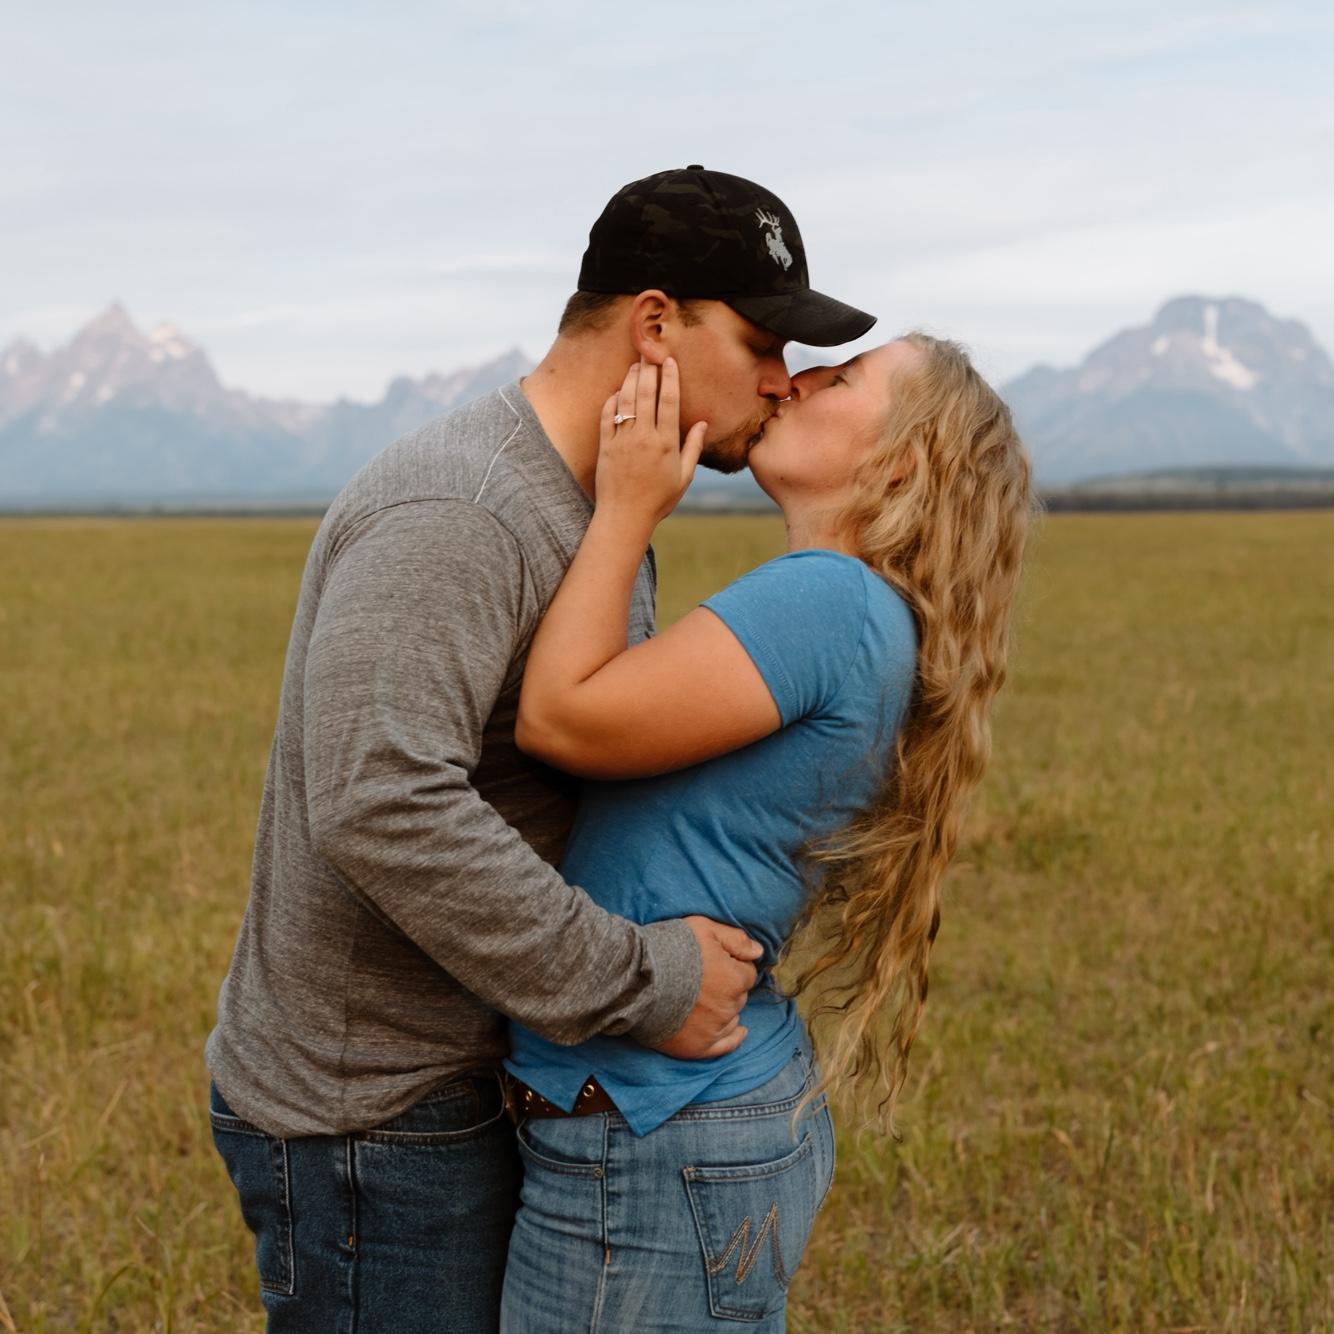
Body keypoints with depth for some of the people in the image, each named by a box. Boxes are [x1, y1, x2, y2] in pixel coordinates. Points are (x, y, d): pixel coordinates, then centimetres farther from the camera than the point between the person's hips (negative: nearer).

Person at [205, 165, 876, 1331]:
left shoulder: (595, 516, 9)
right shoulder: (449, 515, -24)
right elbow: (380, 804, -36)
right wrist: (643, 982, -28)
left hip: (477, 1086, 10)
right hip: (369, 1117, -10)